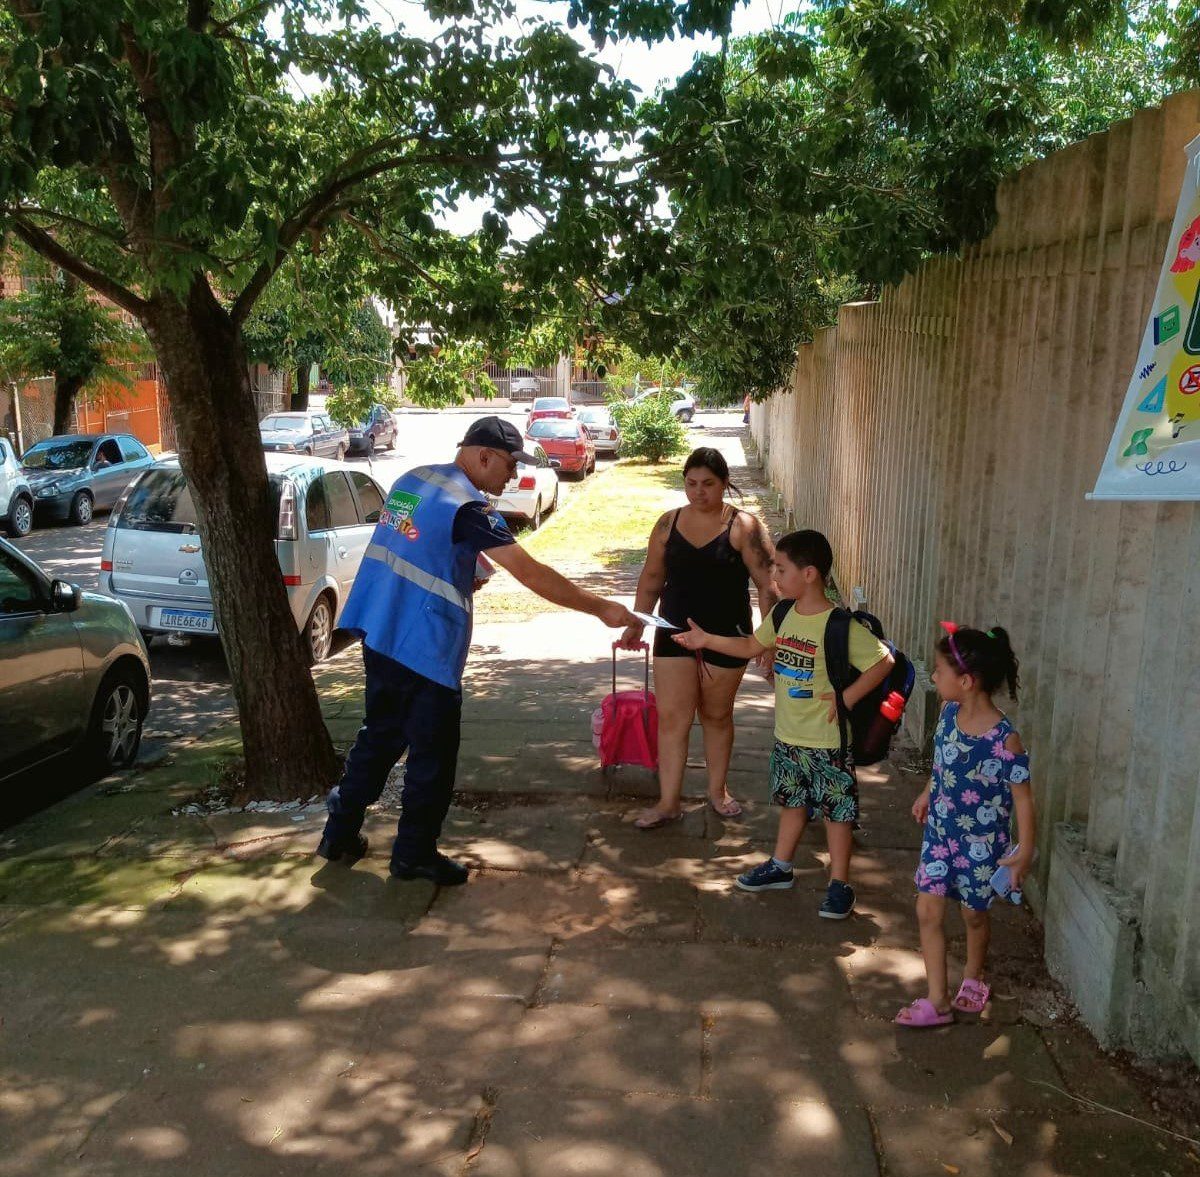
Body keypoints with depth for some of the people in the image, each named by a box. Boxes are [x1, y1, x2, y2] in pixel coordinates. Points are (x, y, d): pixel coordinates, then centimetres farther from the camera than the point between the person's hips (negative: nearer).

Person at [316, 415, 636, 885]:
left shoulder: (411, 480, 9)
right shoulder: (468, 505, -17)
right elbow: (530, 573, -20)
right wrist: (602, 608, -16)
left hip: (380, 632, 9)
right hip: (424, 648, -9)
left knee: (380, 736, 20)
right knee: (433, 752, 5)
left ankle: (340, 835, 28)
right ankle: (415, 854, 17)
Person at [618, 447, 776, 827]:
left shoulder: (744, 527, -8)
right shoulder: (669, 524, 3)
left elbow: (767, 585, -10)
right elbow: (652, 578, 11)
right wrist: (635, 625, 9)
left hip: (726, 636, -2)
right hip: (675, 632, 3)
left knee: (717, 715, 13)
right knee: (671, 717, 0)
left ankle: (718, 790, 31)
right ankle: (669, 802, 8)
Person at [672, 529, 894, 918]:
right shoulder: (783, 614, 1)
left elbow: (883, 661, -21)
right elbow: (752, 646, 16)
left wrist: (846, 697, -20)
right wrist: (706, 640, 10)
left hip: (827, 742, -7)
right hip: (787, 736, 7)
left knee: (837, 809, 7)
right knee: (791, 801, 22)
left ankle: (839, 884, 19)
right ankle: (780, 867, 38)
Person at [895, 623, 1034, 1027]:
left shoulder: (1004, 739, -26)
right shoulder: (948, 713, -8)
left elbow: (1022, 796, -17)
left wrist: (1024, 850, -15)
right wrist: (927, 794, 21)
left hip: (981, 842, -5)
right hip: (940, 831, 5)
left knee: (974, 913, 16)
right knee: (928, 910, 0)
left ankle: (972, 978, 43)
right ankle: (937, 1000, 9)